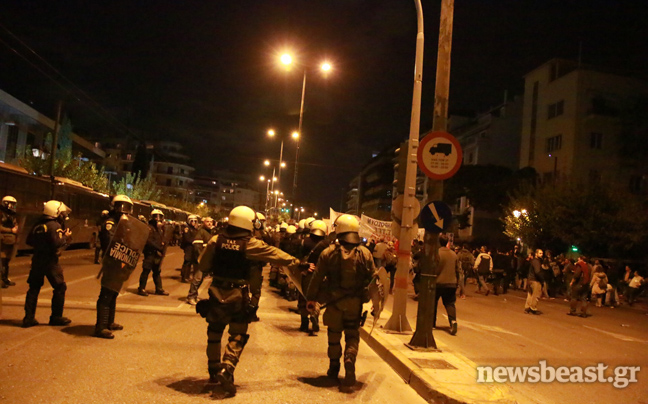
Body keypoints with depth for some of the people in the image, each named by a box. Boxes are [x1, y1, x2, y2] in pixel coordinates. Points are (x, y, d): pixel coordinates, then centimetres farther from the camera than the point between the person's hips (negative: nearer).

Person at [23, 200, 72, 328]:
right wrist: (66, 237, -7)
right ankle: (56, 317, 7)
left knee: (34, 288, 12)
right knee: (60, 288, 5)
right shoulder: (55, 226, -13)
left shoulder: (37, 225, 10)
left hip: (37, 260, 7)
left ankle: (28, 318, 13)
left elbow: (29, 241, 14)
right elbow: (57, 243, -24)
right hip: (50, 261, -7)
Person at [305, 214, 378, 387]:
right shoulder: (365, 253, -5)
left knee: (334, 334, 17)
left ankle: (334, 367, 27)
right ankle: (350, 359, -15)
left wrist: (311, 298, 6)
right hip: (355, 302, 0)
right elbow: (373, 278, -1)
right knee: (352, 334, 10)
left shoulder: (328, 252, -8)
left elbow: (317, 278, -4)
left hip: (334, 301, 0)